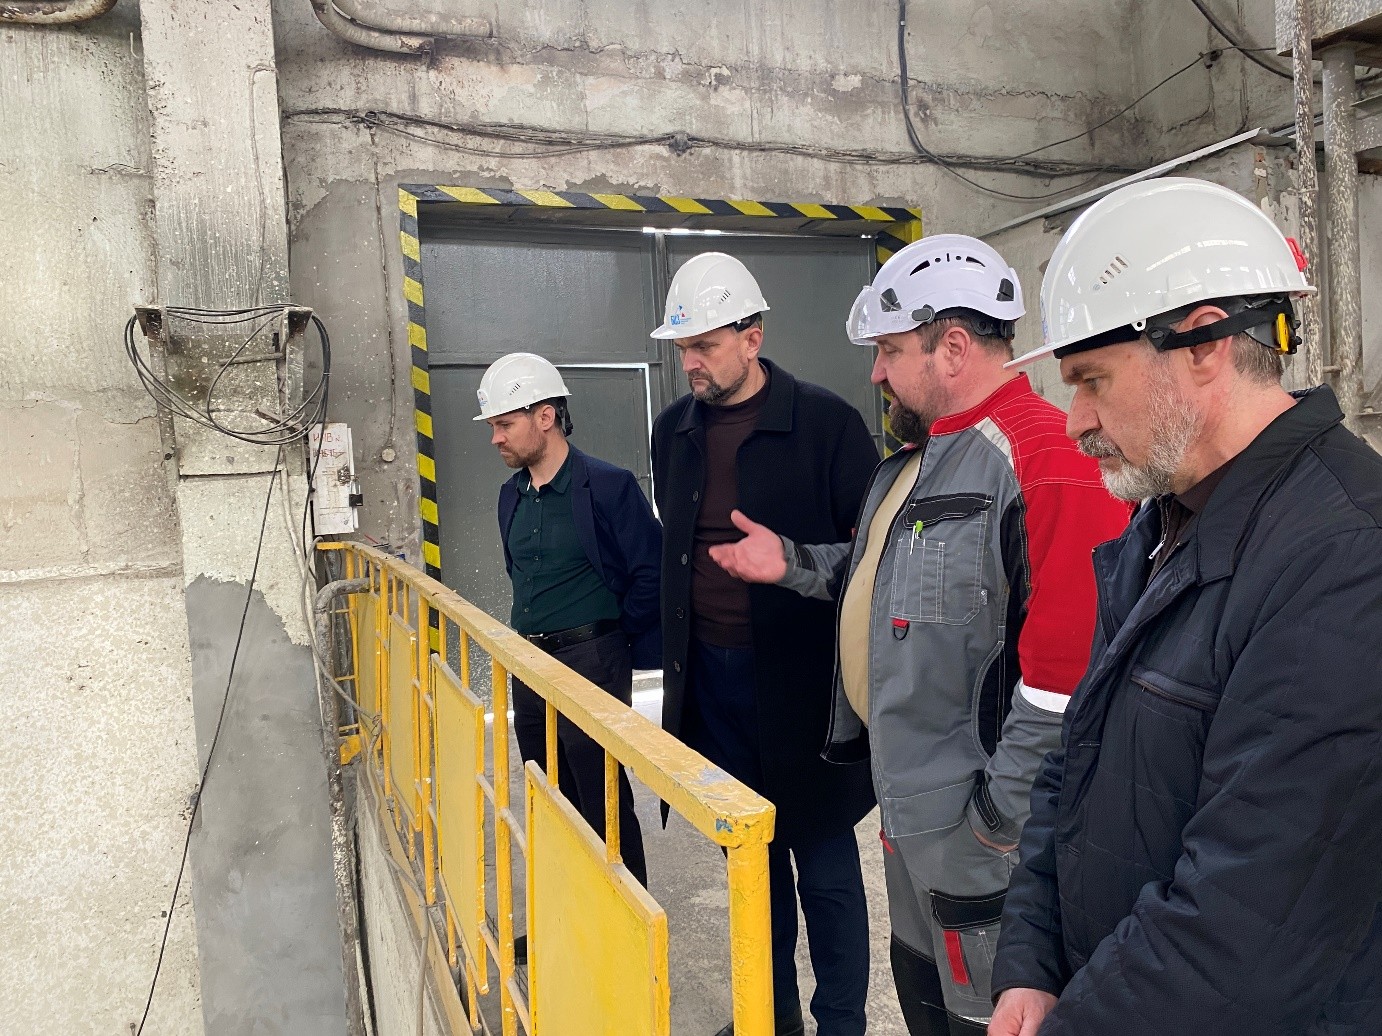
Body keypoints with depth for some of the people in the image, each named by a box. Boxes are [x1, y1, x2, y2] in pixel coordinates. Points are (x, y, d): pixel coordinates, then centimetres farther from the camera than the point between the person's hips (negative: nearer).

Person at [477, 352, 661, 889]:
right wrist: (528, 636, 15)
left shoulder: (607, 485, -13)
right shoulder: (511, 494, 11)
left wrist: (613, 639, -4)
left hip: (591, 661, -7)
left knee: (603, 804, 0)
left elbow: (650, 572, -12)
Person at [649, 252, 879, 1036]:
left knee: (824, 862, 8)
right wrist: (678, 650, 15)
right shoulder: (674, 431, 7)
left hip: (799, 677, -5)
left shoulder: (826, 422, -11)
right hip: (710, 674, 5)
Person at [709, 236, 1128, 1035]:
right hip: (909, 805, 10)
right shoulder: (921, 455, 11)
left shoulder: (1045, 460, -23)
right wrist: (793, 563, 10)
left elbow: (1068, 666, -28)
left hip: (977, 828, -10)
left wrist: (1001, 819, -22)